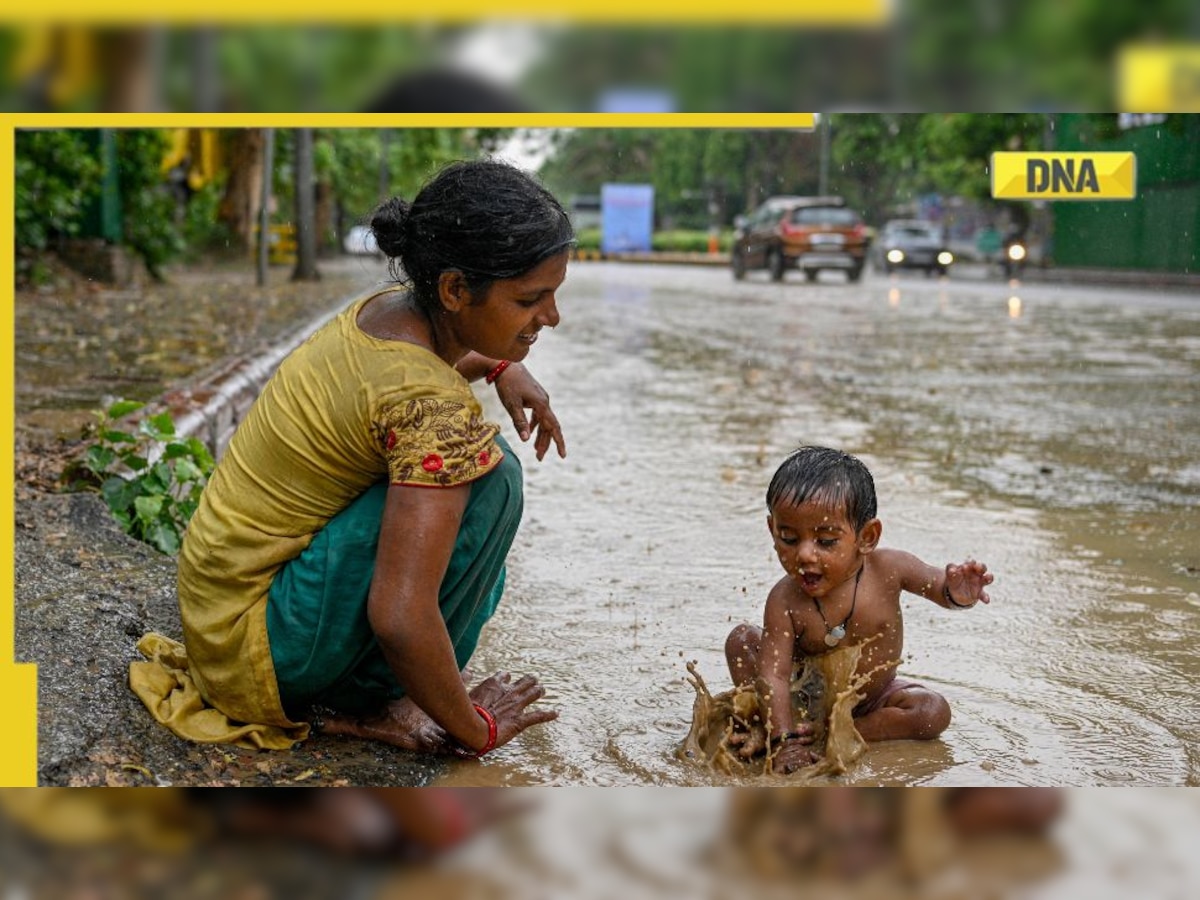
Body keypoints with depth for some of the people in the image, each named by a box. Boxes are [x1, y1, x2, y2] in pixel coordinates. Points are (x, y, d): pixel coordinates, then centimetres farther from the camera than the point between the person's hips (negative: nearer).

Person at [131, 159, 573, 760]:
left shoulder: (387, 305, -2)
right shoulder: (433, 407, -28)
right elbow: (400, 620, -33)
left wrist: (499, 367, 10)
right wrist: (473, 730, -17)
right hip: (259, 643, -9)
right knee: (489, 474, -21)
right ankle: (364, 702, -7)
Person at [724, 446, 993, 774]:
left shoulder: (887, 567, -25)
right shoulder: (785, 600, -29)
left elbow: (938, 584, -13)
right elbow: (773, 675, -31)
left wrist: (957, 593, -40)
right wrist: (785, 740, -41)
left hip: (870, 698, 2)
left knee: (935, 713, -24)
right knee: (742, 639, -16)